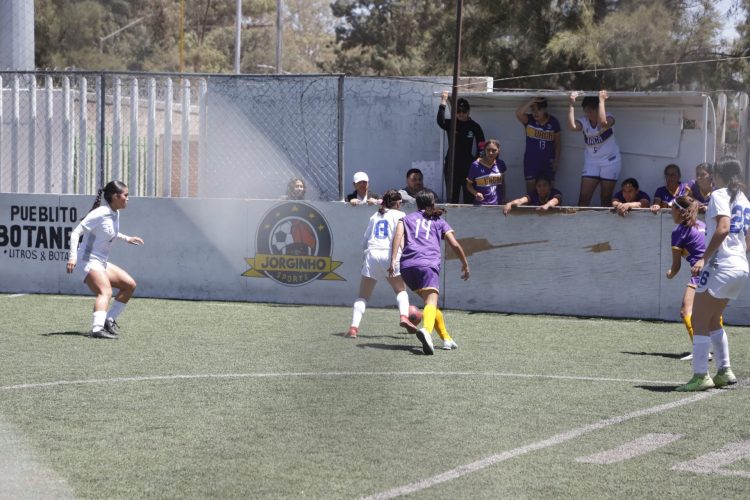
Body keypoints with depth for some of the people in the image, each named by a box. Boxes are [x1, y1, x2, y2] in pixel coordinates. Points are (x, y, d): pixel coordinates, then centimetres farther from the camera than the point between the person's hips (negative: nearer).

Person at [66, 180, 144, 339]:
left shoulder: (115, 214, 10)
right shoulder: (100, 213, -17)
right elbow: (75, 233, -21)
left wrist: (126, 238, 34)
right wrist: (73, 257, -31)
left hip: (101, 263, 10)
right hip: (88, 262, -10)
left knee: (130, 285, 11)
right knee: (106, 292, -29)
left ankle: (109, 320, 15)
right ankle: (98, 329, -46)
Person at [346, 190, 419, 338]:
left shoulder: (375, 216, 23)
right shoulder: (399, 215, 10)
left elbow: (364, 241, 21)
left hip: (371, 254, 3)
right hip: (388, 255, -3)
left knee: (363, 296, 6)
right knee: (401, 290, 16)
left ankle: (353, 327, -11)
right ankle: (404, 316, -8)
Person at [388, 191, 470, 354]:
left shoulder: (408, 218, 25)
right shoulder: (439, 222, 23)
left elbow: (398, 235, 5)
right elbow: (455, 245, 15)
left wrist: (393, 260, -3)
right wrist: (465, 264, 28)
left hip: (407, 266, 3)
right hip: (429, 265, -3)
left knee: (430, 302, 23)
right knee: (431, 302, -20)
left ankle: (446, 338, 29)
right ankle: (426, 330, -52)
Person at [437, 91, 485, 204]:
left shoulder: (474, 127, 2)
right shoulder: (450, 124, 3)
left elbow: (481, 148, 0)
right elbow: (440, 121, -20)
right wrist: (443, 103, -26)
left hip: (468, 166, -1)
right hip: (452, 165, 1)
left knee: (469, 198, 0)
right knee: (452, 198, 2)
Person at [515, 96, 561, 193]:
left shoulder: (553, 122, -1)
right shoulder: (528, 120, -5)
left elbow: (557, 143, 5)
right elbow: (518, 113, -27)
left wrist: (557, 160, -2)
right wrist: (532, 100, -25)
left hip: (548, 162, 1)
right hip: (531, 161, -1)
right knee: (531, 190, 0)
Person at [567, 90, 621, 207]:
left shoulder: (608, 118, -14)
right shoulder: (584, 122, -6)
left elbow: (603, 123, -40)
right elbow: (572, 126, -29)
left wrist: (601, 100, -37)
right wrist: (571, 104, -32)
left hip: (610, 161, -3)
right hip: (591, 162, 3)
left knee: (606, 198, 3)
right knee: (584, 197, -4)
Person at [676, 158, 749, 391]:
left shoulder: (720, 195, -6)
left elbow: (723, 228, -21)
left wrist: (704, 258, -21)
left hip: (721, 266, -9)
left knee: (699, 322, -5)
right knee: (713, 321, 20)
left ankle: (700, 376, -10)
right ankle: (725, 371, 17)